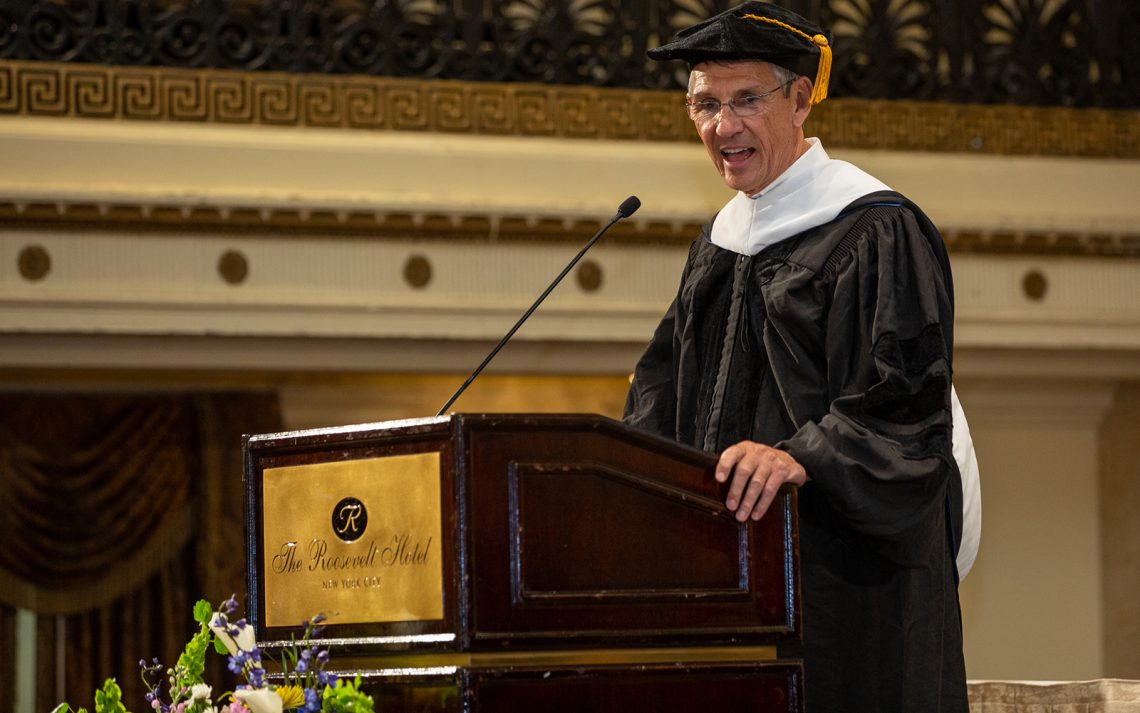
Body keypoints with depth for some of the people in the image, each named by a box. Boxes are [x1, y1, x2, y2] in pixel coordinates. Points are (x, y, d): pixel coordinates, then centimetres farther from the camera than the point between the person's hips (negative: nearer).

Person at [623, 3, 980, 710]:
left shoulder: (879, 233, -8)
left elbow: (904, 407, -17)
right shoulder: (722, 242, 17)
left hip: (846, 569, -7)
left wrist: (800, 457, -33)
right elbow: (667, 378, 19)